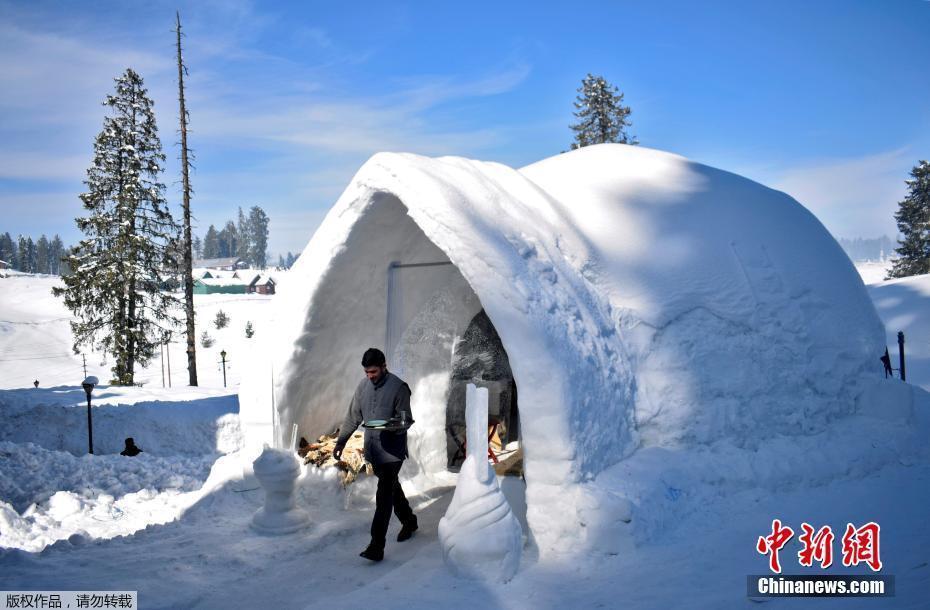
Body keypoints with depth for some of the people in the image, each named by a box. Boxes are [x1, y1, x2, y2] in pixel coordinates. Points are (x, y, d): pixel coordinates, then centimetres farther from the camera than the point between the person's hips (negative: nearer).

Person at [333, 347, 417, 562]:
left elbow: (406, 420, -11)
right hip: (373, 449, 6)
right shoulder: (363, 386, 5)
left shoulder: (399, 387, -13)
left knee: (384, 496, -9)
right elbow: (353, 416, 12)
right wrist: (341, 441, 7)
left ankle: (377, 546, -7)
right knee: (391, 487, 20)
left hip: (392, 450, -6)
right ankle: (409, 521, 42)